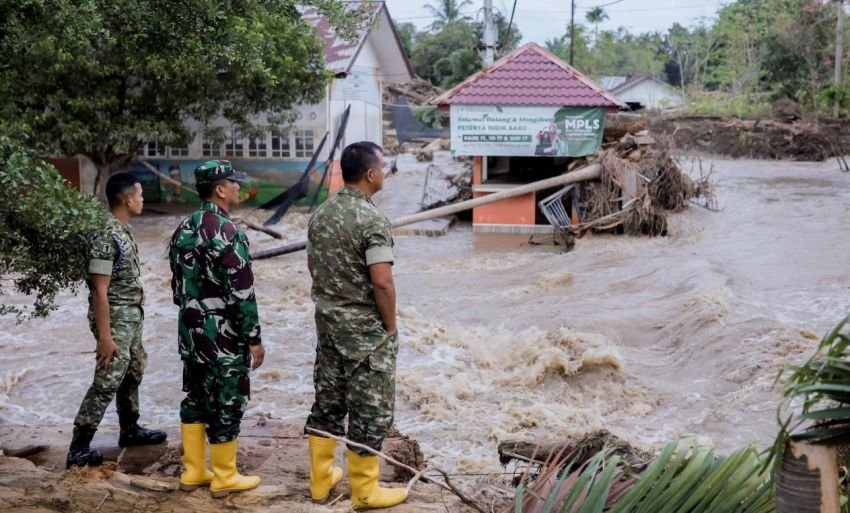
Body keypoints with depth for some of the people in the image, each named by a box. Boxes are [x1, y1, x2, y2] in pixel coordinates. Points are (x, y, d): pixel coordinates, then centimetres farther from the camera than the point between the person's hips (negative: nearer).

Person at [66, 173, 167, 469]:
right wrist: (105, 336, -25)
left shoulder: (122, 230, 7)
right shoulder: (106, 236, -23)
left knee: (132, 372, 21)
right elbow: (99, 291, -24)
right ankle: (78, 450, -4)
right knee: (107, 382, -9)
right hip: (115, 319, -10)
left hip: (131, 315, 10)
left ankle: (130, 430, 36)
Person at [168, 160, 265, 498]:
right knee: (225, 404, 2)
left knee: (195, 398, 15)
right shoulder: (227, 234, -19)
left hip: (191, 332, 8)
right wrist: (254, 339, -13)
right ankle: (224, 478, 12)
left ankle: (193, 471, 23)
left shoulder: (183, 229, 7)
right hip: (223, 336, -8)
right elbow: (241, 293, -20)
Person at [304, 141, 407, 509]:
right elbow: (382, 283, -24)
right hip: (365, 328, -8)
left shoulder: (321, 213, 5)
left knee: (327, 401, 16)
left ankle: (320, 479, 26)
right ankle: (365, 491, 12)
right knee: (370, 409, 3)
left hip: (327, 321, 8)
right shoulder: (372, 220, -20)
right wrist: (390, 326, -11)